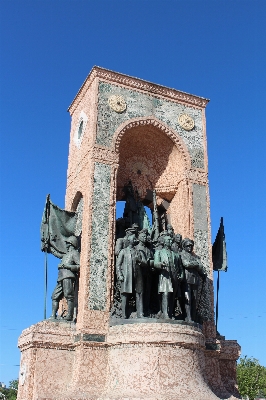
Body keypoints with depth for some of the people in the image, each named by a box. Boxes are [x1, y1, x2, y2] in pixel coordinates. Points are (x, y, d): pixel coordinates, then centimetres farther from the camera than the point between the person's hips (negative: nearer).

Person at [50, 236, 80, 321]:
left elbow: (80, 266, -8)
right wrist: (60, 266, 11)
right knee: (55, 296, 3)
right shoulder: (66, 255, 31)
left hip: (68, 277, -9)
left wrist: (68, 266, -14)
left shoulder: (75, 253, 4)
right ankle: (53, 316, 3)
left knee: (68, 296, -16)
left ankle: (70, 315, -20)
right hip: (61, 278, 9)